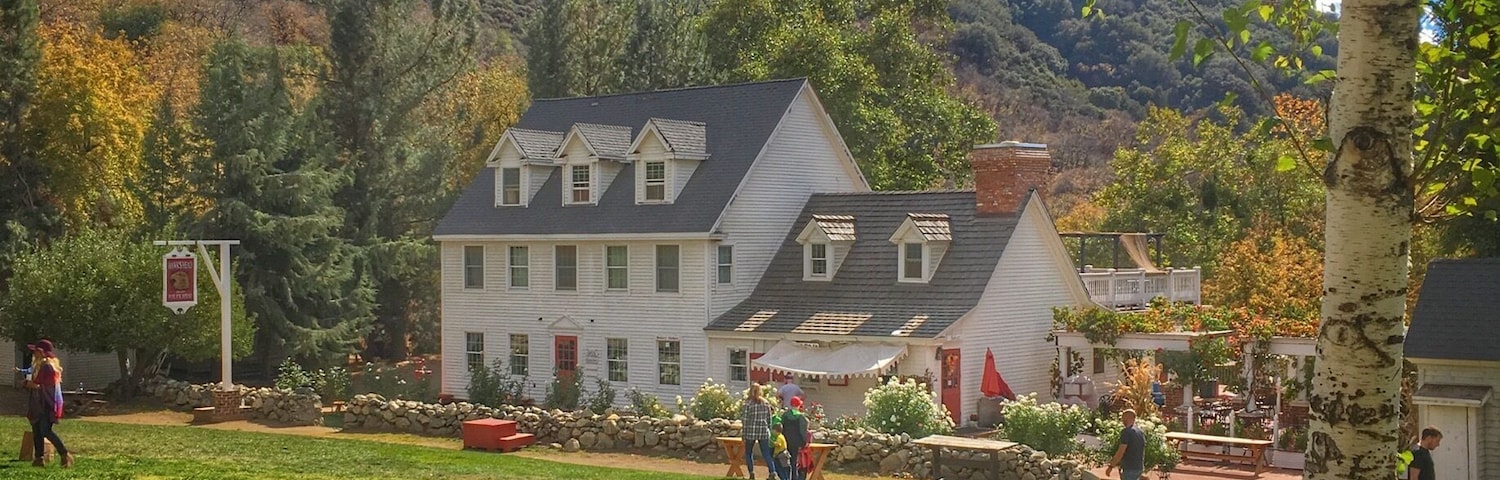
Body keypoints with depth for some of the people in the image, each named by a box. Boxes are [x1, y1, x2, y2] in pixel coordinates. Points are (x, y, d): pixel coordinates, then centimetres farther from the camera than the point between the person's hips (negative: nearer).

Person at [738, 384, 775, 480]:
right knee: (766, 454, 3)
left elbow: (744, 419, -6)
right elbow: (769, 419, 9)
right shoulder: (766, 403, 6)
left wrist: (743, 434, -1)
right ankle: (772, 472, -14)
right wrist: (769, 430, 17)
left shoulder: (747, 403, -7)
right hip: (764, 432, 3)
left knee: (749, 453, 14)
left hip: (750, 432, -3)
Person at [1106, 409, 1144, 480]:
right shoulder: (1141, 432, 10)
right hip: (1139, 467, 9)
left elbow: (1121, 451, -20)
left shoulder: (1126, 431, -16)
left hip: (1129, 468, -9)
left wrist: (1111, 466, -13)